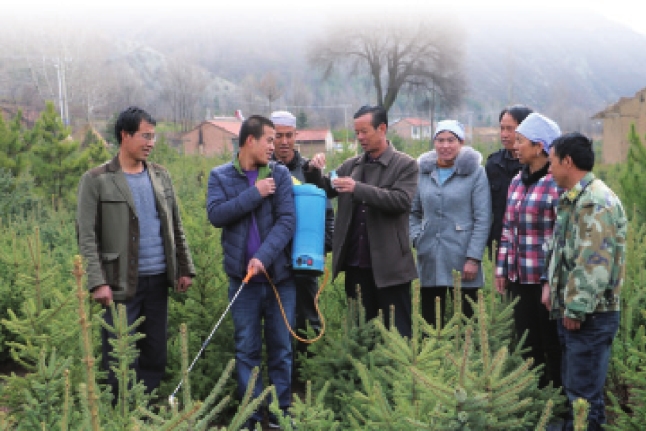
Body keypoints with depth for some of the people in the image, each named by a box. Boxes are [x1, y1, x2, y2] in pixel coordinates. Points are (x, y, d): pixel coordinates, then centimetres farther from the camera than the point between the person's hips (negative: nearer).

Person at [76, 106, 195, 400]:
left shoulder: (160, 176, 12)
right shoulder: (96, 180, -4)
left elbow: (176, 227, 16)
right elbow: (87, 237, -8)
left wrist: (185, 269, 10)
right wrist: (97, 282, -16)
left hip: (158, 279, 5)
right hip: (122, 284, -5)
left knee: (155, 354, 11)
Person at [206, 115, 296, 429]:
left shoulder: (280, 175, 2)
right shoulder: (220, 176, 3)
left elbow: (287, 221, -8)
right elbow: (216, 214, -12)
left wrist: (263, 257, -20)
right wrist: (254, 194, -15)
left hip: (279, 274, 1)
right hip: (242, 277, 0)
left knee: (281, 347, 7)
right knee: (247, 349, 5)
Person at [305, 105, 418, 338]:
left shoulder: (405, 165, -2)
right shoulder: (351, 165, 13)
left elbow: (401, 200, -15)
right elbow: (325, 190, 14)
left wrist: (358, 188, -21)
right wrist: (314, 171, -6)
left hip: (389, 265, -4)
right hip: (356, 263, 5)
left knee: (397, 331, 1)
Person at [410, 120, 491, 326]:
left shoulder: (475, 172, -3)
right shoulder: (424, 171, 10)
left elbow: (483, 219, -6)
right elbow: (414, 212, 19)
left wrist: (473, 258, -11)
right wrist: (416, 237, 2)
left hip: (461, 262, -4)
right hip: (429, 261, 4)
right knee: (430, 321, 9)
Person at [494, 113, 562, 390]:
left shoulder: (557, 184, -13)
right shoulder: (517, 182, 11)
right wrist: (501, 269, 12)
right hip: (519, 278, 7)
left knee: (553, 347, 4)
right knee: (527, 346, 14)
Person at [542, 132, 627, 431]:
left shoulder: (595, 203, -20)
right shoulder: (572, 199, 14)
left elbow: (595, 263, -25)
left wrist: (576, 309, -22)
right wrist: (550, 283, 14)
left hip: (590, 315, -10)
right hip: (570, 310, 10)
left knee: (584, 391, -4)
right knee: (572, 383, 19)